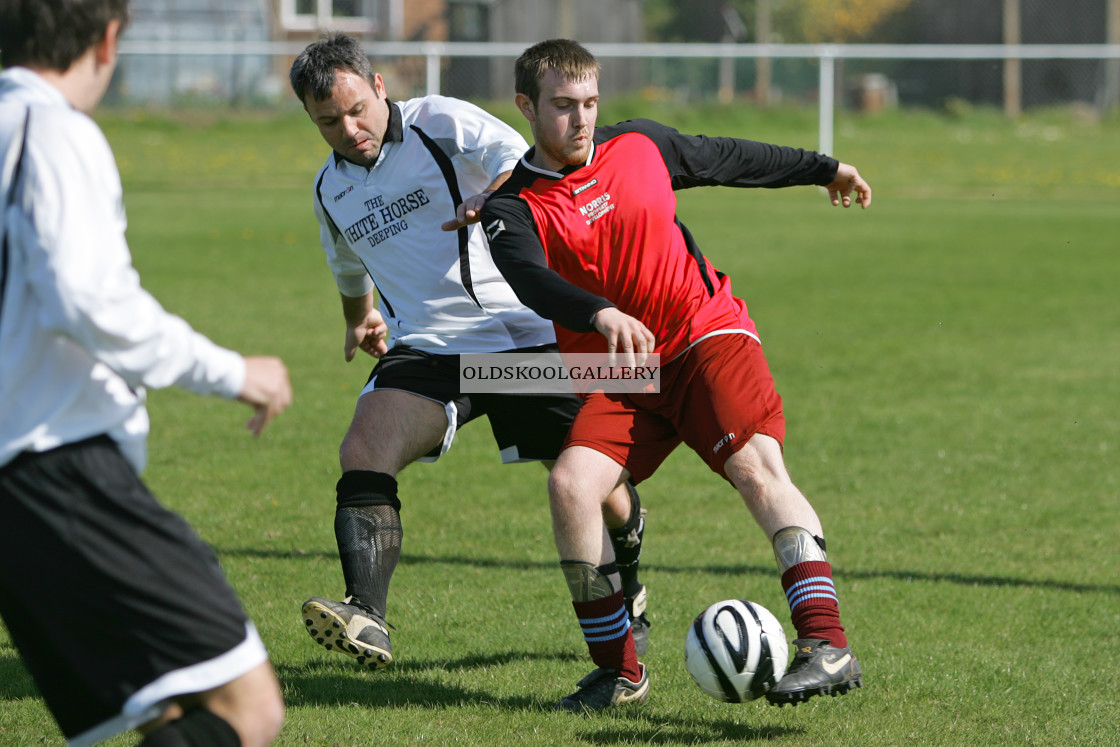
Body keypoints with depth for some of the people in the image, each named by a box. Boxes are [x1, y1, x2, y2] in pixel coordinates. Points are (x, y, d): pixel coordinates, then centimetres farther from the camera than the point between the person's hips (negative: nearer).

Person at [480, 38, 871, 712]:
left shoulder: (640, 146, 5)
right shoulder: (512, 207, -4)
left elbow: (727, 158, 23)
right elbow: (533, 283, -24)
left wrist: (824, 169, 35)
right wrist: (602, 315, -44)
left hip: (708, 334, -1)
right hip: (618, 372, 1)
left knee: (757, 467, -24)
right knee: (571, 484, -21)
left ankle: (828, 646, -34)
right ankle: (619, 671, -5)